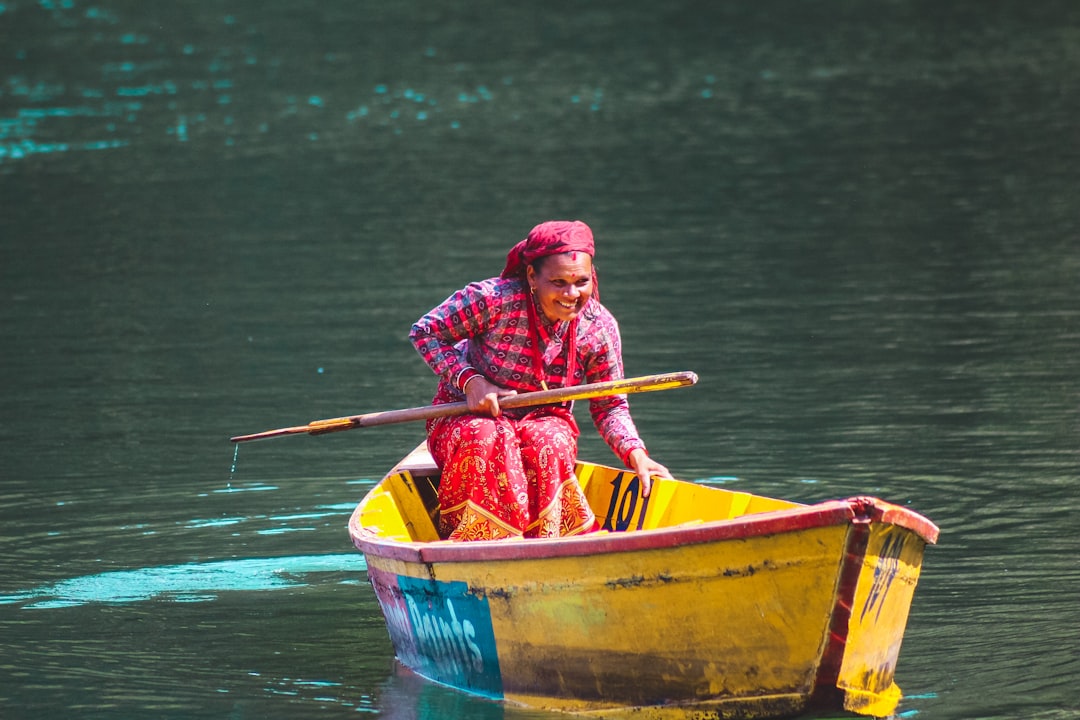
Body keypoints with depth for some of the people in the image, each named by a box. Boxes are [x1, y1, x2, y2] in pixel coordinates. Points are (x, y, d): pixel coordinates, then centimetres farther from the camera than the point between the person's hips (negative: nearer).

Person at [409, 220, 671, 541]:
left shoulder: (599, 327, -10)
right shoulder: (492, 300, -21)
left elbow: (609, 406, -2)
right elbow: (425, 331, -9)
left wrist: (635, 453, -20)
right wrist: (470, 380, -21)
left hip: (544, 422, 2)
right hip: (467, 417, -2)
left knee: (550, 443, -33)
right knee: (487, 441, -36)